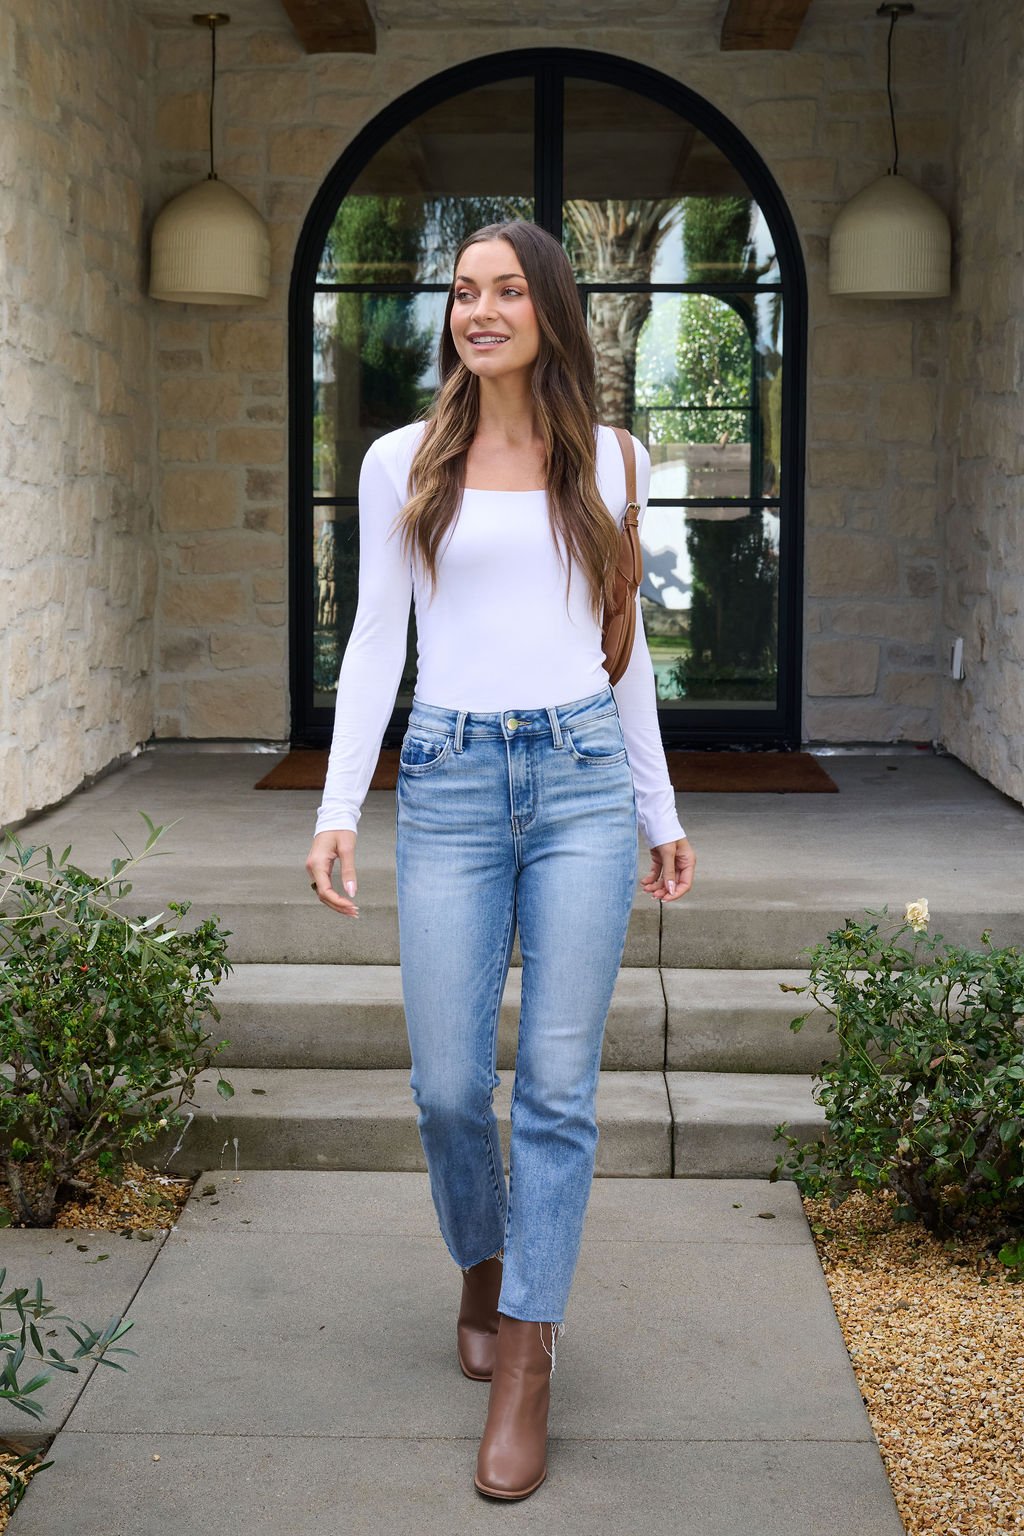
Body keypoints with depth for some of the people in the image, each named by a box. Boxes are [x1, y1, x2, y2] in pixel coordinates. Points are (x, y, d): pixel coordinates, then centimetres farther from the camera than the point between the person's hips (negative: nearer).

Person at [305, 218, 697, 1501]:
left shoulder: (607, 462, 9)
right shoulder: (401, 463, 6)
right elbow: (376, 637, 5)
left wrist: (659, 809, 16)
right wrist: (338, 806, -5)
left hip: (582, 778, 0)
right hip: (451, 780, 0)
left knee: (558, 1082, -3)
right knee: (448, 1082, 1)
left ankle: (523, 1369, 6)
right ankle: (483, 1271, 31)